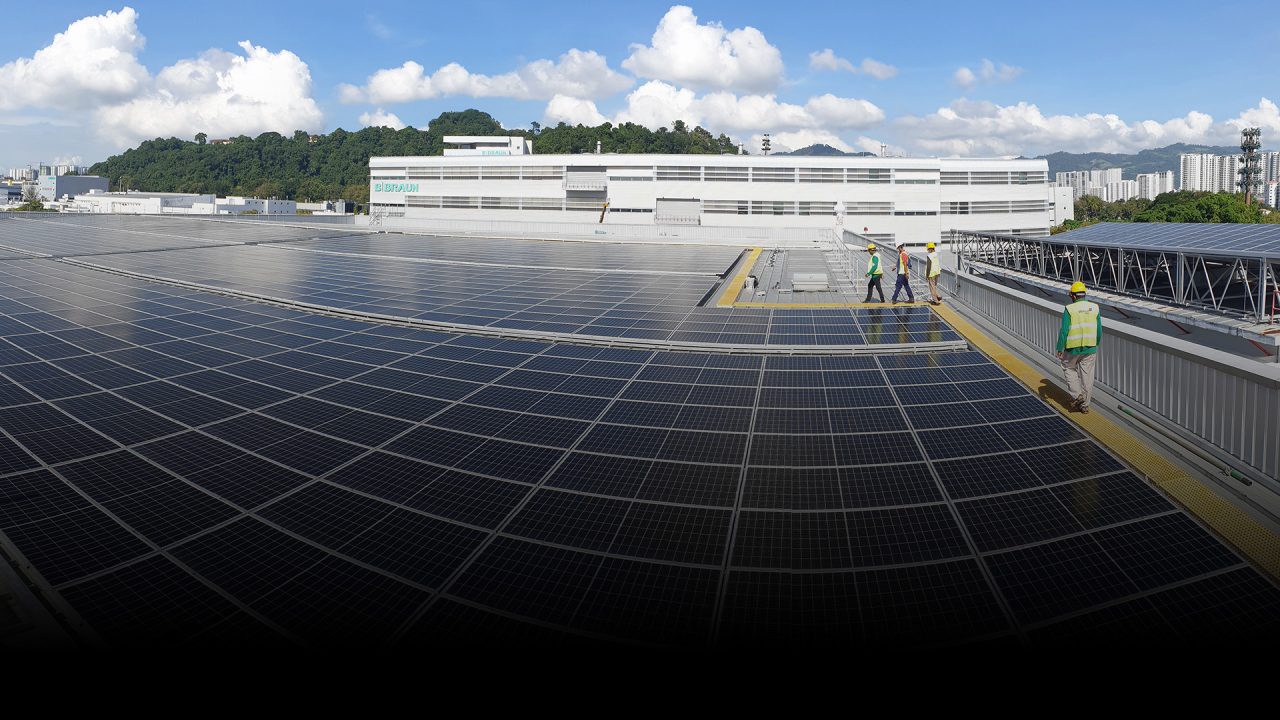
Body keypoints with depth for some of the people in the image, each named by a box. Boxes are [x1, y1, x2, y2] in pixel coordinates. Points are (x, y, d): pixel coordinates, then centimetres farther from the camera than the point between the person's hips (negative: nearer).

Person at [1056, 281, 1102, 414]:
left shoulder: (1069, 309, -12)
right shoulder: (1094, 308, 1)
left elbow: (1064, 331, -13)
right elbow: (1099, 330, 6)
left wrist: (1060, 349, -5)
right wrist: (1096, 344, 22)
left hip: (1073, 348, -3)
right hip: (1090, 348, 3)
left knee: (1069, 368, 20)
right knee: (1087, 375, 9)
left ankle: (1076, 395, 5)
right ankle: (1084, 405, 16)